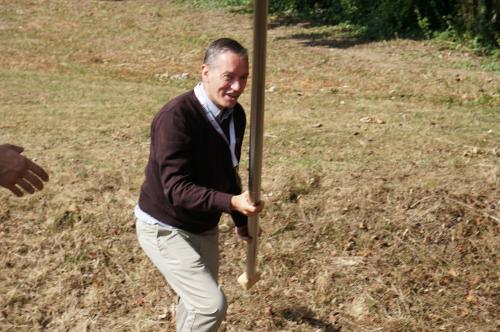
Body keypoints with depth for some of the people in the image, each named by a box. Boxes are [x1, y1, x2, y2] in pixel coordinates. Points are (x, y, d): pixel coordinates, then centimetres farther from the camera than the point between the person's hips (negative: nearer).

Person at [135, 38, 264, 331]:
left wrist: (241, 220, 17)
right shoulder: (175, 117, -29)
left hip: (205, 227, 8)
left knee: (196, 300, 22)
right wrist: (233, 202, -46)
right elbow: (176, 188, -34)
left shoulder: (236, 114, -4)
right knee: (212, 304, -15)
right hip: (165, 228, -8)